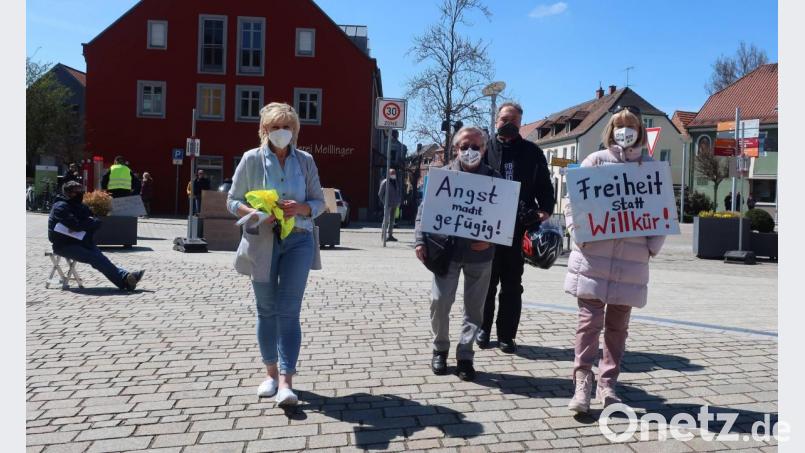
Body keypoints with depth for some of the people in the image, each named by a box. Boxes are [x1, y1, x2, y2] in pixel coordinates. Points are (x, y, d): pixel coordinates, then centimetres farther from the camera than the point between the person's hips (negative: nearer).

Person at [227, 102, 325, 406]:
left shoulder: (305, 160, 5)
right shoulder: (252, 159, 0)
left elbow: (320, 202, 8)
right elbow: (233, 201, 3)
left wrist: (302, 208, -14)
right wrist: (255, 214, -17)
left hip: (298, 241, 0)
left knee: (289, 311, -6)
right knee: (266, 310, 10)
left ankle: (286, 382, -6)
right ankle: (271, 372, 26)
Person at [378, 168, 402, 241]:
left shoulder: (397, 183, 12)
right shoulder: (385, 182, -6)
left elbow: (400, 193, 21)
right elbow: (380, 193, -5)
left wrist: (399, 201, 9)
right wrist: (384, 202, -10)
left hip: (395, 204, 6)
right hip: (388, 204, -6)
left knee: (392, 219, 9)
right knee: (386, 219, -9)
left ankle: (390, 235, 15)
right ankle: (384, 235, -5)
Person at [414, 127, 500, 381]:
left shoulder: (494, 178, 1)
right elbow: (425, 209, 2)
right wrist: (421, 241, -9)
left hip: (480, 253, 1)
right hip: (447, 251, 0)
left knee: (474, 307, 7)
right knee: (439, 301, -3)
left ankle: (465, 356, 20)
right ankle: (440, 349, 20)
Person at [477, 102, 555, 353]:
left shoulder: (532, 152, 9)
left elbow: (544, 184, 10)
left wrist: (545, 210, -6)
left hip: (519, 227, 1)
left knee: (512, 285, 8)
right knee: (487, 282, 9)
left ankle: (506, 335, 19)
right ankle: (483, 328, 24)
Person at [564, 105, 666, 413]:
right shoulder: (596, 161, 4)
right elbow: (572, 200, 1)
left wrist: (652, 246, -2)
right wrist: (579, 235, -11)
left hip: (632, 260, 3)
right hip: (593, 256, -2)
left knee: (618, 325, 9)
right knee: (590, 320, -3)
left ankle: (607, 385, 20)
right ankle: (582, 383, 3)